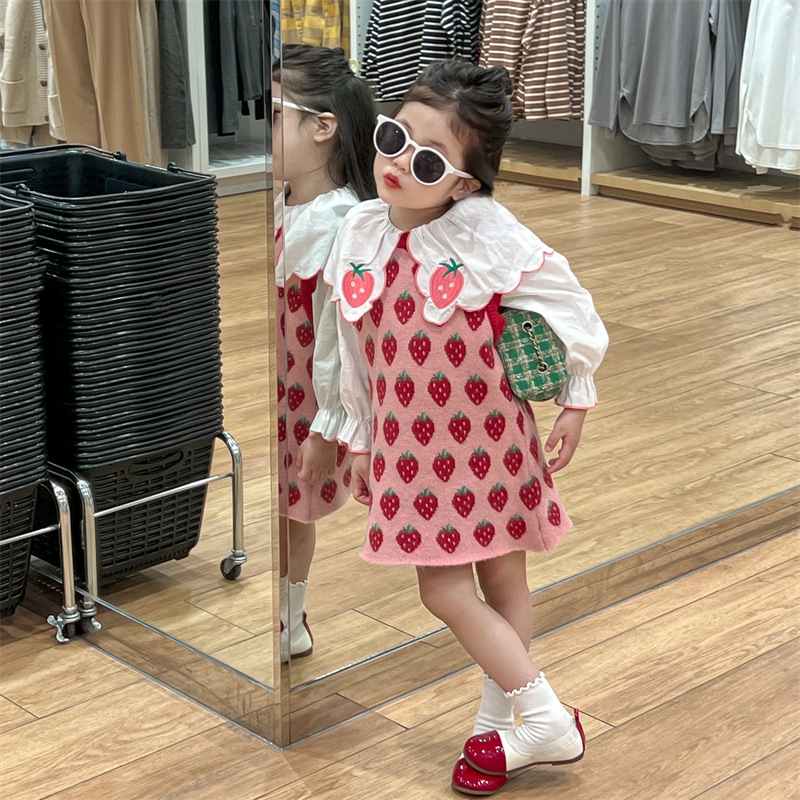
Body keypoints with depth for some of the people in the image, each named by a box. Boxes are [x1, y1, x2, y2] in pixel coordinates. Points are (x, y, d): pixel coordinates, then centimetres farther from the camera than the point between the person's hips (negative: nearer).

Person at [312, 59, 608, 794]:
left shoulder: (490, 237, -18)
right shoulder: (360, 234, -4)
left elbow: (571, 309, -6)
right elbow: (355, 351, 7)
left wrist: (576, 403, 1)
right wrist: (361, 438, 13)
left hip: (486, 436, -4)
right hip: (409, 445, 5)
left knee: (503, 578, 5)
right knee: (443, 589, 8)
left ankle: (536, 724, 21)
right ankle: (512, 727, 25)